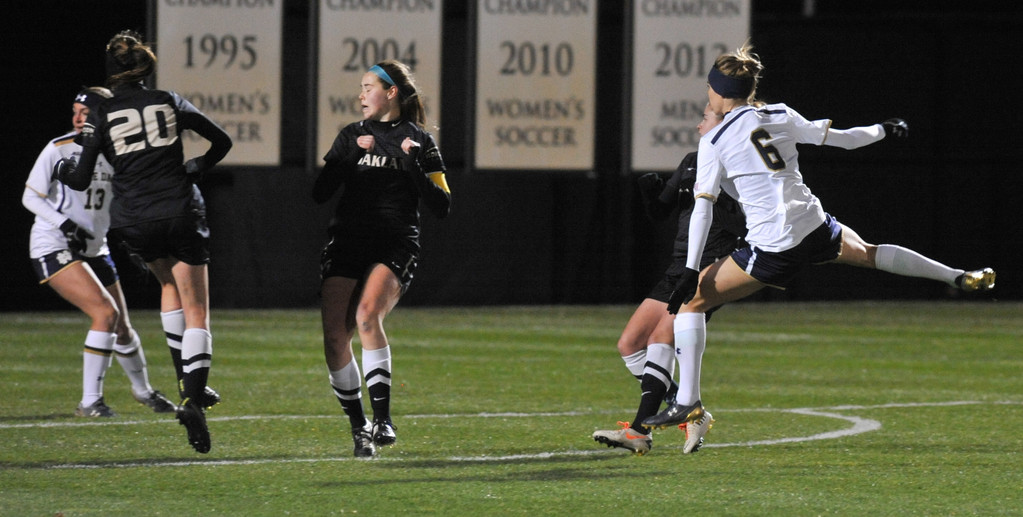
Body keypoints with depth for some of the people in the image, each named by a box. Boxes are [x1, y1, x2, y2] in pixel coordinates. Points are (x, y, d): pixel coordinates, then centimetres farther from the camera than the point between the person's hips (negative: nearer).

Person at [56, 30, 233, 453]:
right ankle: (193, 397, -18)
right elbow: (222, 141, 12)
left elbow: (81, 180, -1)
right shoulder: (169, 103, 4)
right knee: (196, 314, 2)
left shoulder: (102, 114, -1)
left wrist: (64, 171, 21)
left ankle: (187, 383, 24)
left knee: (170, 284, 30)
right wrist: (195, 169, 28)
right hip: (181, 213, -1)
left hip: (134, 223, 1)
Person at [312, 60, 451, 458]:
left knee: (367, 315, -29)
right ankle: (358, 428, 7)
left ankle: (383, 419, -28)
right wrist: (350, 155, -5)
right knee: (335, 337, -9)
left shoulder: (418, 141, 4)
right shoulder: (351, 136, 15)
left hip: (395, 246, -4)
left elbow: (441, 206, -1)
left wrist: (413, 166, -13)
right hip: (346, 243, 4)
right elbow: (319, 193, 6)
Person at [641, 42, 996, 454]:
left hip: (772, 248, -5)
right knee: (869, 254, 35)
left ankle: (688, 403, -8)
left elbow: (702, 209, -9)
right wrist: (883, 130, 35)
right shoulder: (780, 116, 7)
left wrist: (691, 271, -9)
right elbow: (839, 138, 16)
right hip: (814, 229, 5)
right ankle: (960, 277, 41)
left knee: (693, 301, 2)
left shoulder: (714, 142, -5)